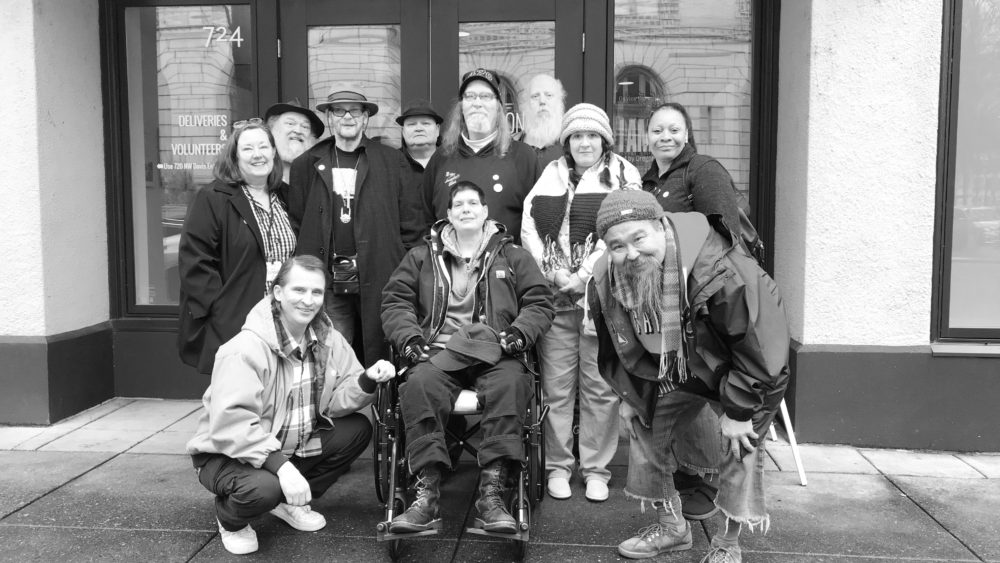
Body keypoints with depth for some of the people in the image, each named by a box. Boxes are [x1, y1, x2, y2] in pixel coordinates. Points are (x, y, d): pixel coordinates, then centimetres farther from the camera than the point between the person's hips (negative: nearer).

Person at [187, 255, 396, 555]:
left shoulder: (328, 339, -4)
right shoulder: (244, 350, -26)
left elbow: (335, 402, -6)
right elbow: (231, 425, -33)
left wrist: (367, 380, -26)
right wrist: (279, 464, -41)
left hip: (294, 446, 7)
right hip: (230, 454, -6)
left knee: (358, 429, -8)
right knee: (264, 488, -36)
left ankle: (290, 503, 10)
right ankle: (231, 518, 4)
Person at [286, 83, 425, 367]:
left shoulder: (392, 162, 7)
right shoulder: (306, 165, 10)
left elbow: (412, 224, 4)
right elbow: (295, 224, 9)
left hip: (379, 279, -1)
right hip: (327, 282, 1)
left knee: (381, 359, 4)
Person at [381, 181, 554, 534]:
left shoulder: (513, 256, 19)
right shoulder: (422, 257, 21)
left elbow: (540, 303, 13)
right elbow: (394, 302, 15)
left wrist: (516, 334, -6)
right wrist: (411, 339, -3)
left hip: (495, 353, 0)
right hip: (439, 351, 1)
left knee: (510, 384, -35)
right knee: (419, 385, -34)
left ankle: (491, 494, -32)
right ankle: (427, 496, -31)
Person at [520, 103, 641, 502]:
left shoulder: (623, 174, 7)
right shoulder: (550, 174, 15)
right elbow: (529, 227, 6)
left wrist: (584, 276, -12)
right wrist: (555, 273, -7)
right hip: (554, 294, 2)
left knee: (600, 387, 3)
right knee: (556, 386, 5)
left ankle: (596, 469, 15)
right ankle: (557, 466, 17)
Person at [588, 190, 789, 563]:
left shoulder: (720, 272, -38)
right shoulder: (605, 283, -19)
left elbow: (756, 345, -29)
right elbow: (613, 350, 0)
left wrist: (737, 411, -23)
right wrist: (628, 396, 4)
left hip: (736, 371, -5)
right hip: (669, 374, 5)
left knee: (741, 444, -7)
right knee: (644, 429, 5)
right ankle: (671, 526, 25)